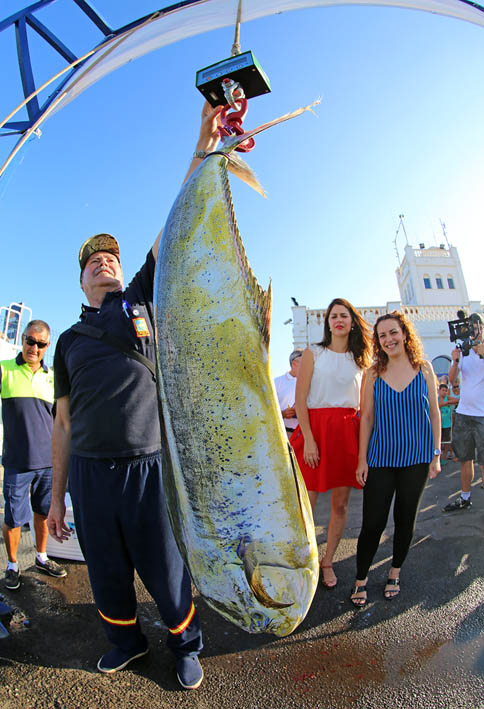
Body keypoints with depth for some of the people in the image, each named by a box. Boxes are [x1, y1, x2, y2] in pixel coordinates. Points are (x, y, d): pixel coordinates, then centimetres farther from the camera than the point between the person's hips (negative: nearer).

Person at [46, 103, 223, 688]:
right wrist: (56, 496, 10)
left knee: (166, 572, 11)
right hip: (88, 471, 3)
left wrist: (205, 141, -1)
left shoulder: (141, 298, 7)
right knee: (107, 574, 19)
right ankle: (126, 640, 48)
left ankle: (185, 645, 39)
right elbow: (63, 422, 12)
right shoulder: (69, 340, 13)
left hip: (149, 465, -3)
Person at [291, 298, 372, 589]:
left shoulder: (361, 359, 12)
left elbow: (365, 404, 14)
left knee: (341, 503, 9)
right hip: (316, 428, -3)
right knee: (307, 503, -1)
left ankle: (327, 561, 29)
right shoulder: (313, 353, 3)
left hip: (348, 431, 3)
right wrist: (308, 439, -12)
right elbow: (300, 399, -4)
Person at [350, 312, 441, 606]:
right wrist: (362, 459, -1)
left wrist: (436, 455, 2)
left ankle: (395, 573, 37)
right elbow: (367, 417, 1)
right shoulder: (374, 374, 0)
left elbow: (434, 413, 5)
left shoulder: (424, 368, 1)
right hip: (381, 458, -1)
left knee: (406, 520, 15)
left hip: (416, 458, 1)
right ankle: (361, 578, 23)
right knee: (372, 524, 1)